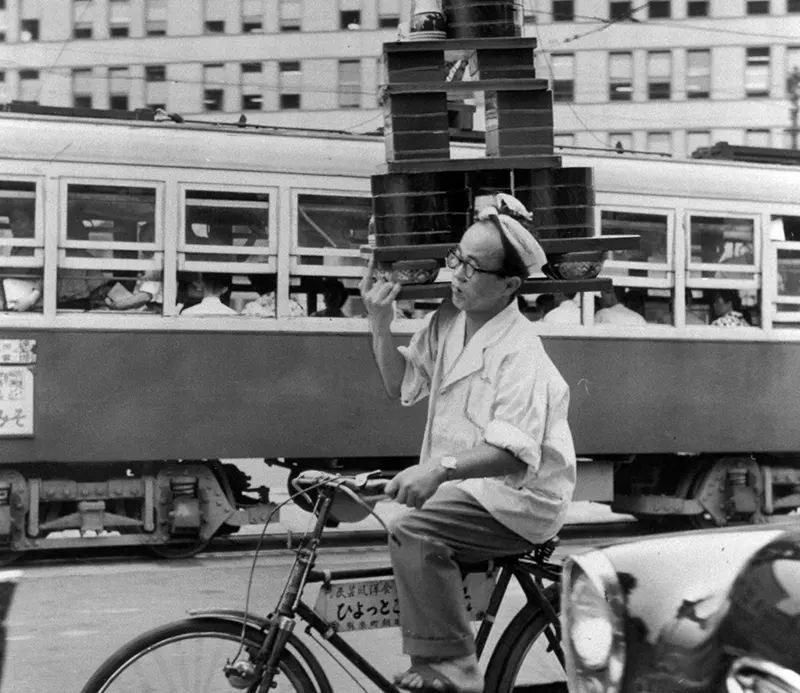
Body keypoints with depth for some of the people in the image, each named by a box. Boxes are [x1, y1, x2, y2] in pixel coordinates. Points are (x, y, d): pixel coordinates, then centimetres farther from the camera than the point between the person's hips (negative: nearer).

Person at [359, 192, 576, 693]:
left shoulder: (520, 352, -19)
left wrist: (441, 467, -42)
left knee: (413, 534, -27)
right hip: (461, 485, 9)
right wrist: (381, 325, 1)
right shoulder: (447, 321, 6)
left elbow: (514, 450, -28)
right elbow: (402, 385, 16)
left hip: (517, 499, -9)